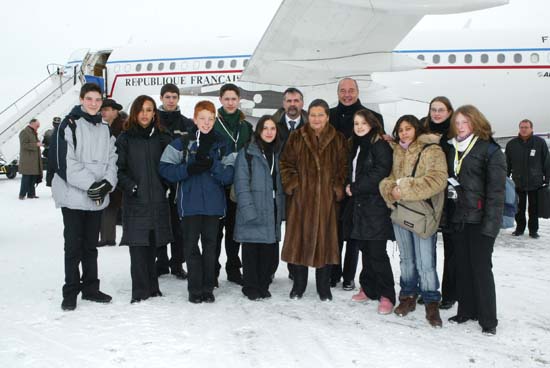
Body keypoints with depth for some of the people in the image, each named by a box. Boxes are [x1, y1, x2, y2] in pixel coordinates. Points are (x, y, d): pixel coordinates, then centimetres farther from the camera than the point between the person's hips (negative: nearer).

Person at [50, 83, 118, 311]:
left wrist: (108, 182, -7)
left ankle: (90, 288, 24)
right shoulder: (70, 124, -6)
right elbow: (65, 161, -13)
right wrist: (90, 183, -17)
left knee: (91, 244, 13)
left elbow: (112, 159, 10)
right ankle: (70, 292, 13)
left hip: (98, 197, 5)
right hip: (73, 196, -5)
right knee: (73, 245, 2)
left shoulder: (105, 128, 12)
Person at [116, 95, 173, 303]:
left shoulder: (162, 138, 9)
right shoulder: (125, 138, 2)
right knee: (138, 246, -4)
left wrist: (163, 186, 1)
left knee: (152, 245, 9)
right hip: (135, 201, -2)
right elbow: (118, 169, -2)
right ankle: (140, 291, 3)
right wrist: (131, 186, -12)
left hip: (157, 201, 2)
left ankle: (151, 287, 21)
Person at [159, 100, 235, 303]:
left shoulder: (222, 144, 7)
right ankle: (195, 289, 12)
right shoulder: (182, 142, 1)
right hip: (190, 203, -1)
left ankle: (208, 287, 18)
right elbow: (165, 168, -5)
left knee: (210, 244, 8)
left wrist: (212, 164, -18)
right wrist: (188, 169, -19)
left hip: (213, 203, 2)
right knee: (191, 245, 2)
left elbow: (228, 177, -1)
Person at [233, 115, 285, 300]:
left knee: (270, 252, 6)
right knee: (252, 251, 3)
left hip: (273, 213, 5)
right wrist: (248, 209, -17)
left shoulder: (279, 154, 15)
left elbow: (282, 184, 15)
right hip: (253, 212, -4)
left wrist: (282, 210, 6)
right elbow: (242, 184, -8)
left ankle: (263, 285, 22)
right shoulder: (247, 153, -2)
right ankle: (251, 288, 17)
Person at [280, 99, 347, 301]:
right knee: (300, 239, 2)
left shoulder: (338, 140, 7)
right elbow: (286, 164, 6)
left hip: (327, 199, 0)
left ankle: (324, 286, 17)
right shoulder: (296, 138, 6)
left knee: (325, 239, 3)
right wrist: (292, 184, -5)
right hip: (300, 197, 0)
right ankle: (298, 284, 17)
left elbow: (344, 167, 6)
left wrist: (338, 189, -4)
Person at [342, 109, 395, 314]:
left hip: (375, 205, -8)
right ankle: (368, 289, 22)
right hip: (359, 203, 8)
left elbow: (380, 173, -16)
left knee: (377, 252, -8)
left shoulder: (380, 145, -7)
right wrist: (349, 185, 4)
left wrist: (355, 188, -10)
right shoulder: (355, 145, 18)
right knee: (365, 249, 12)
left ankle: (386, 295, -1)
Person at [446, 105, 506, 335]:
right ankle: (467, 310, 24)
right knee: (462, 267, 11)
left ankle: (488, 319, 10)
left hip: (479, 220, -6)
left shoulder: (490, 150, -6)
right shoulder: (452, 150, 14)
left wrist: (491, 223, -16)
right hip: (458, 219, 6)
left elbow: (496, 190, -11)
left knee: (481, 268, -2)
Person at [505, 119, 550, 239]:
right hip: (518, 183, 1)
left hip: (535, 183, -1)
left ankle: (533, 230, 18)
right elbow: (507, 164, 6)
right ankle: (520, 228, 23)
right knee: (519, 208, 10)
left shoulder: (540, 142, -4)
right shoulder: (512, 144, 1)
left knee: (534, 208, 8)